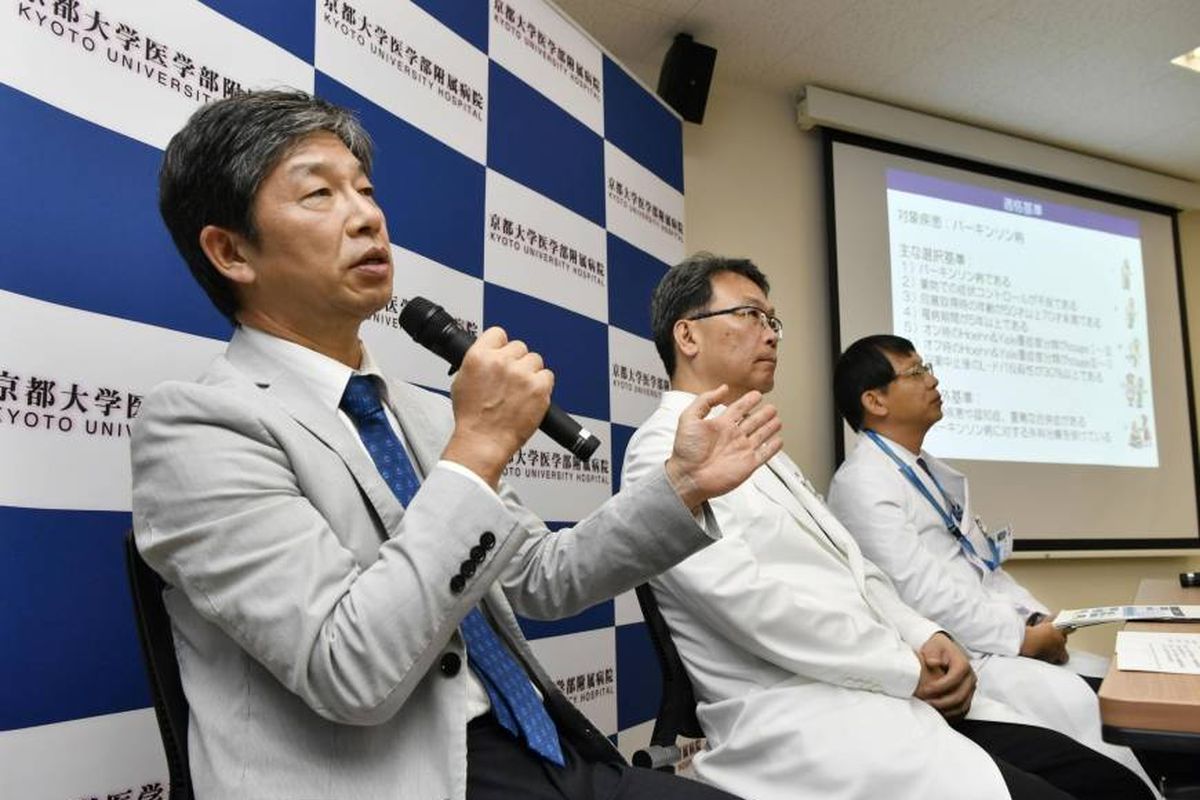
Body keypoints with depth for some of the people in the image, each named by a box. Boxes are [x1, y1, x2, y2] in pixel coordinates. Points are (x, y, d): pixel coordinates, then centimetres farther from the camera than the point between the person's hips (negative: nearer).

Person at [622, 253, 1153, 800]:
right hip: (799, 724, -8)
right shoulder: (666, 449, -7)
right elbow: (745, 600, -19)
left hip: (883, 694, 8)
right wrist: (908, 667, -11)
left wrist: (926, 637, -1)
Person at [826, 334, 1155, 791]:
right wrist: (1020, 637, -14)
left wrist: (1036, 618, 2)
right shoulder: (862, 483, -13)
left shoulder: (931, 471, 17)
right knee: (1078, 703, -23)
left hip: (996, 642, 9)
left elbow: (983, 566, 18)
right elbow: (921, 593, -20)